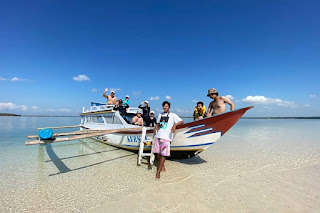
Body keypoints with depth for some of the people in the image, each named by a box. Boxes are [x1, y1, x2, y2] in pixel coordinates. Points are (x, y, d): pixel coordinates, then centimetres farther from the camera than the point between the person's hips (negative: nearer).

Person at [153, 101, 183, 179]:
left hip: (166, 137, -5)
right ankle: (162, 167, 28)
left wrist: (174, 125, -24)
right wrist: (156, 127, 7)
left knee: (163, 154, -9)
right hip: (158, 135, 5)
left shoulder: (172, 115, 2)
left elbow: (181, 121, -7)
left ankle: (158, 172, -3)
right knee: (158, 153, 8)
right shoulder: (160, 114, 18)